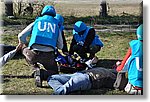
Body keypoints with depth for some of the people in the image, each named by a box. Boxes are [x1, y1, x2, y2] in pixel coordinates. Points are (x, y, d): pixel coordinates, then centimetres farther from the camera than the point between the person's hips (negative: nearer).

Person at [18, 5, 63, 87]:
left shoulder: (36, 22, 17)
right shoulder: (56, 25, 19)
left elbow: (21, 36, 18)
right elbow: (60, 46, 19)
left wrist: (24, 45, 39)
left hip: (34, 54, -1)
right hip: (49, 56, 1)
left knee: (25, 50, 33)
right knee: (54, 72, 26)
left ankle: (36, 70, 8)